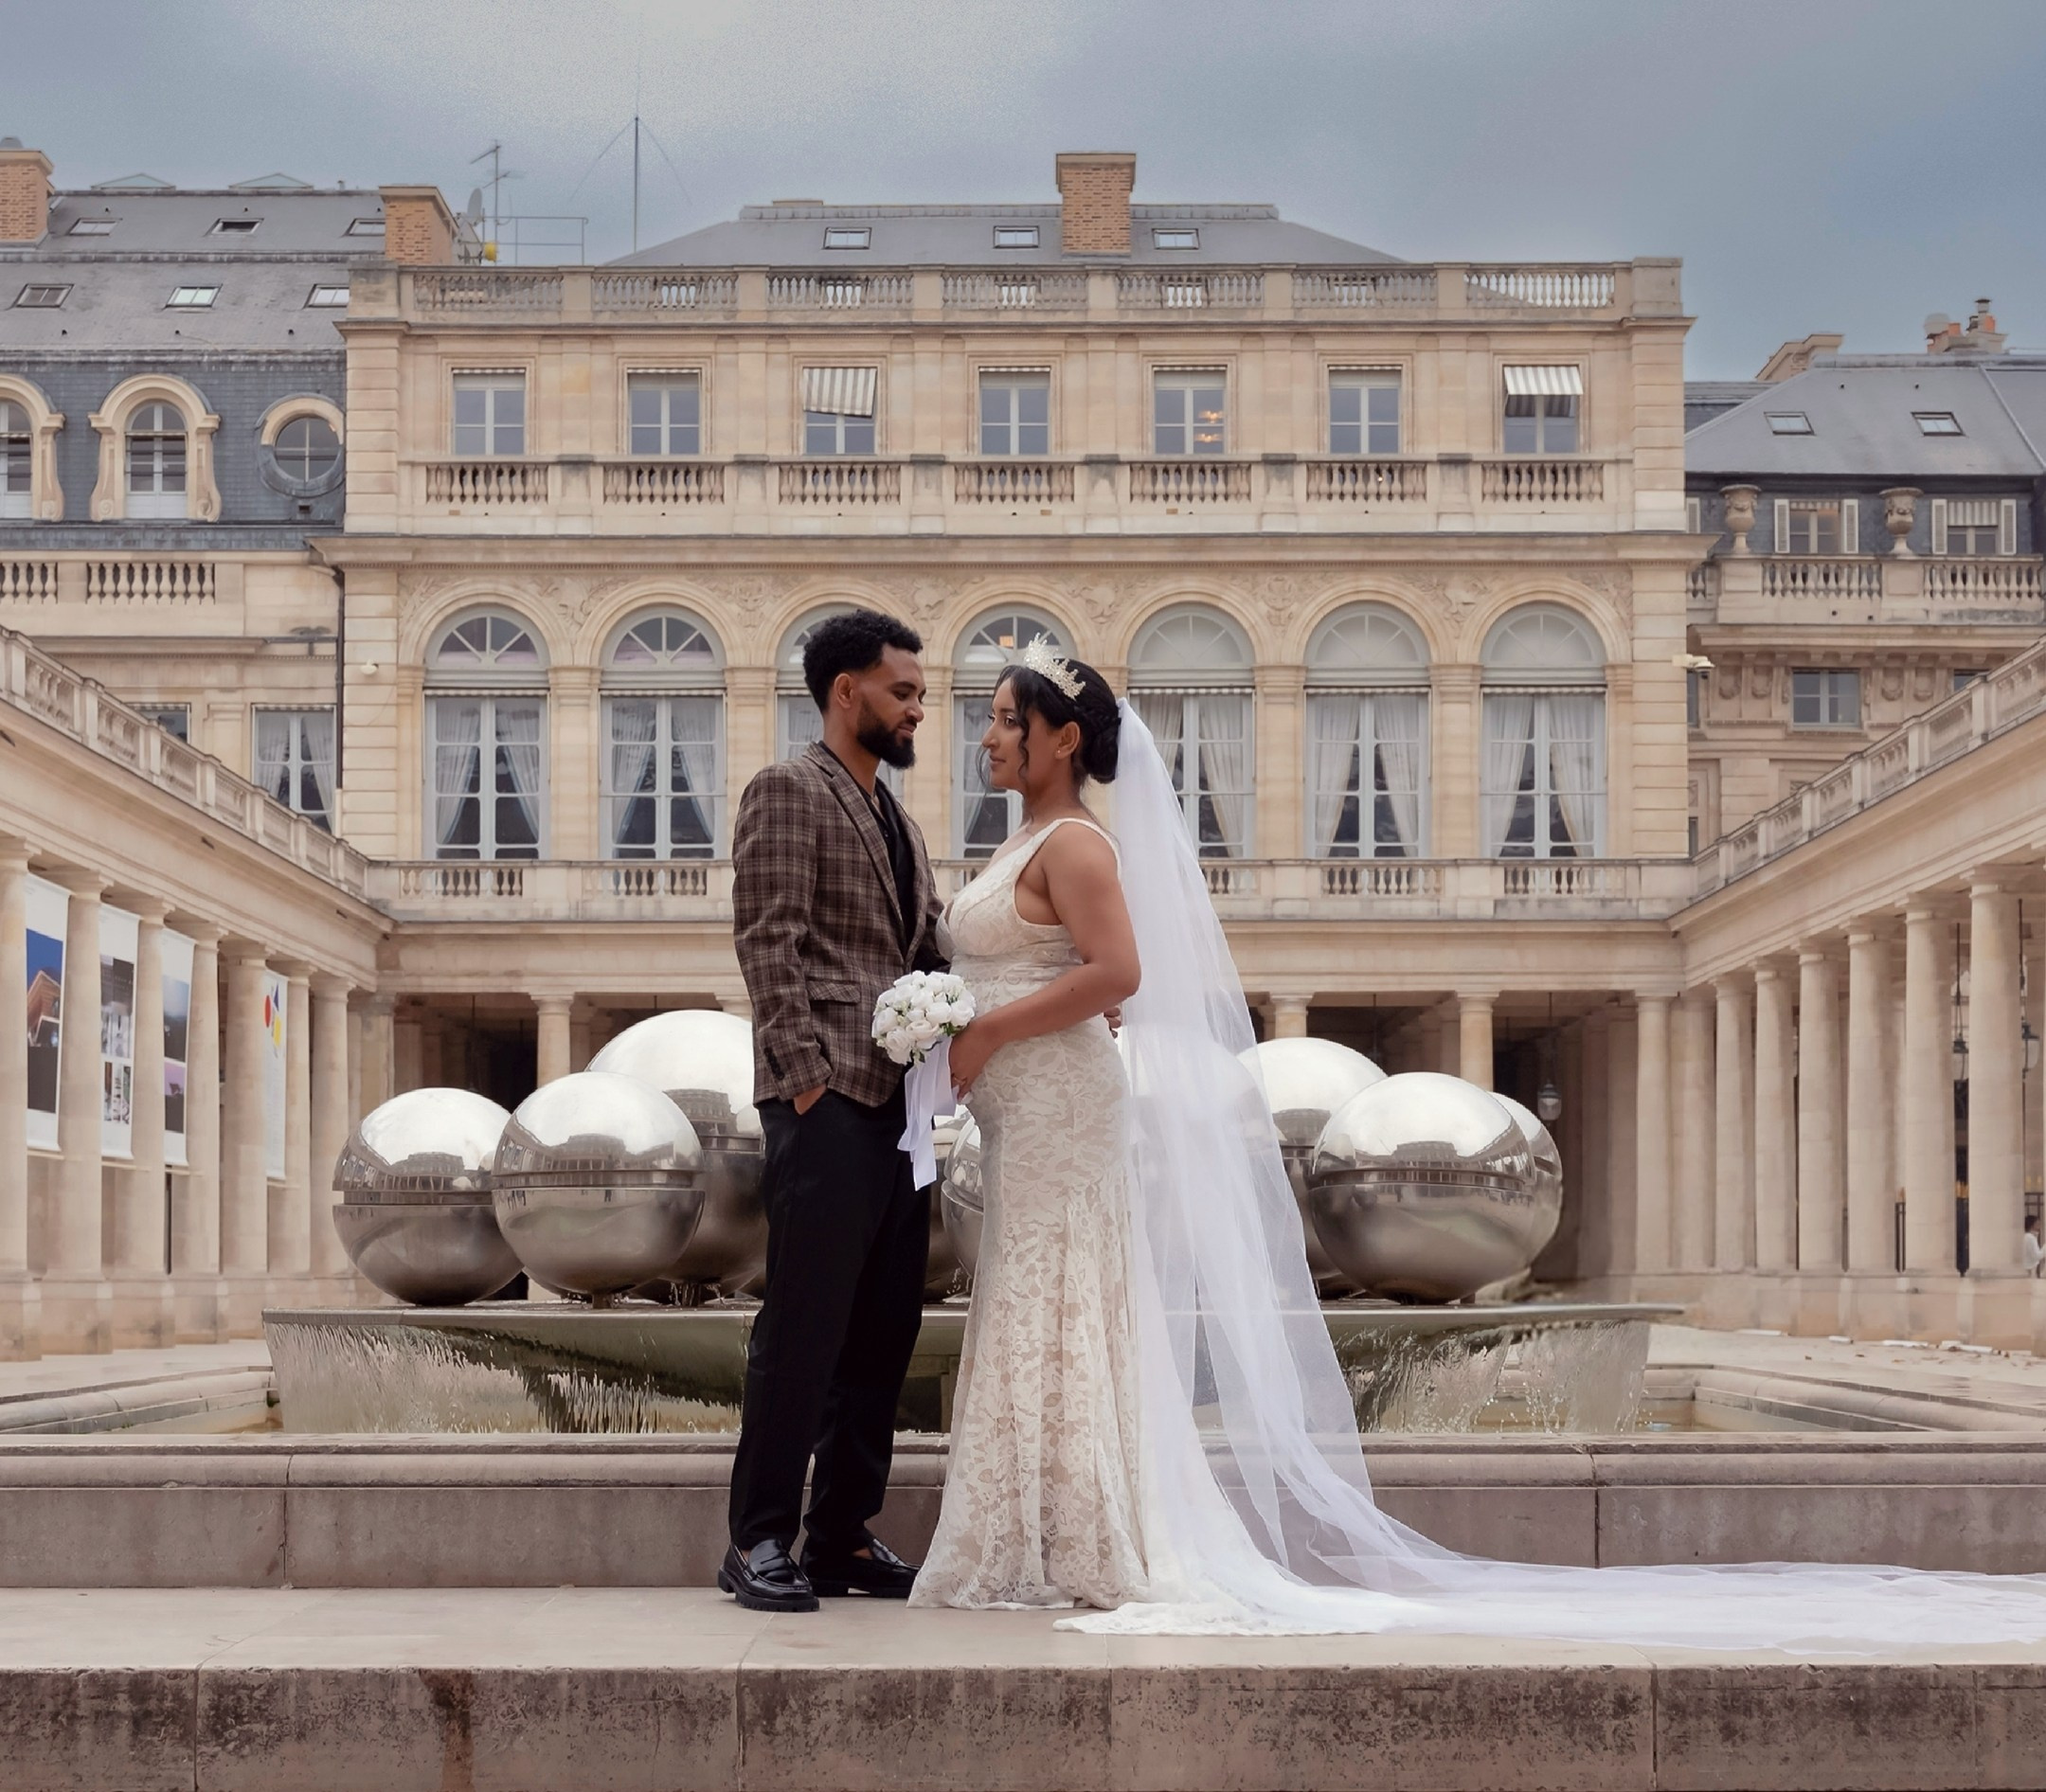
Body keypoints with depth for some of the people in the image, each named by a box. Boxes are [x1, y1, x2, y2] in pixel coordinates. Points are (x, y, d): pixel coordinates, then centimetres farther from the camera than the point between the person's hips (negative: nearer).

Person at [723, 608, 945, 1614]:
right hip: (829, 1103, -9)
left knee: (883, 1333, 8)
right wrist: (805, 1073, -18)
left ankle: (844, 1538, 14)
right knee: (804, 1328, -8)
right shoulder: (789, 792, -2)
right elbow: (768, 939, -11)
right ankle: (759, 1541, -2)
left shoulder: (899, 821, 24)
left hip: (901, 1104, 9)